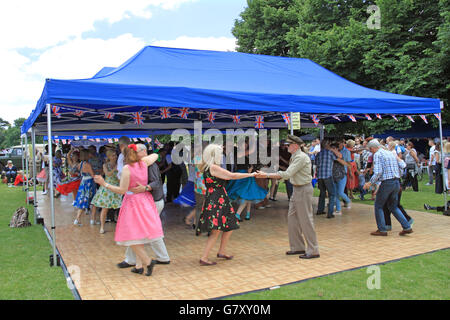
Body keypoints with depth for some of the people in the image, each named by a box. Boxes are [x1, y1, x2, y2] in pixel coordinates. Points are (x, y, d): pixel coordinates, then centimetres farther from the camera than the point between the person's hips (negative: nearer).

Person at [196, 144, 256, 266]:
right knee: (216, 231, -10)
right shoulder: (213, 168, -16)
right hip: (215, 202, -10)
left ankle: (222, 252, 29)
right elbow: (232, 176, -13)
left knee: (229, 227, 17)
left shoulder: (209, 167, 13)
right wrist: (250, 174, -5)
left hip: (220, 202, 10)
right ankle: (204, 258, -7)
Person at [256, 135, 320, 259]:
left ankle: (313, 251, 5)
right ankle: (298, 247, 22)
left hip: (304, 189, -10)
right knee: (292, 218, 12)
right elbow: (288, 174, 16)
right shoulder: (294, 157, 13)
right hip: (297, 189, 10)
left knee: (305, 220, -4)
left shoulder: (301, 157, -19)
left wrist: (266, 175, -26)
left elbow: (287, 174, -26)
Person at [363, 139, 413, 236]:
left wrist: (370, 183, -7)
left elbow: (378, 172, -16)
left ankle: (382, 230, 9)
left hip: (387, 182, -8)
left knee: (378, 206, 7)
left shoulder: (377, 154, -8)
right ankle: (407, 227, 12)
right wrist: (399, 159, 31)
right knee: (393, 206, 19)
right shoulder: (390, 153, 15)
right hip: (397, 182, 8)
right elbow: (403, 166, 12)